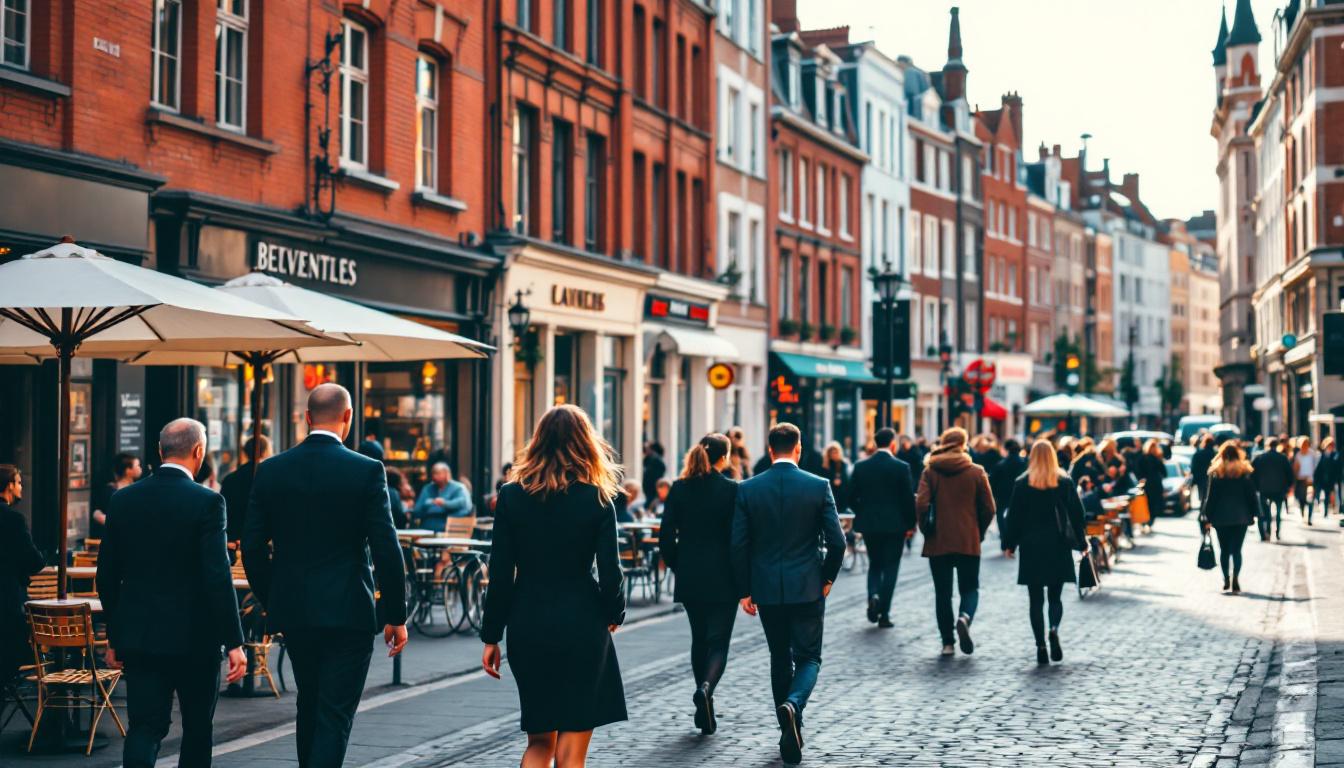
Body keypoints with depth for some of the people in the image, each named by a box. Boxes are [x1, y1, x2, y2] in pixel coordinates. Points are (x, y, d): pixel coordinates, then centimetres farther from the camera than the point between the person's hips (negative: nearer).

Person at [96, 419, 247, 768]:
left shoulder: (123, 500, 3)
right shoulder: (207, 502, -12)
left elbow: (106, 575, 7)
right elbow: (218, 577, -16)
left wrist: (114, 637, 17)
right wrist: (234, 642, -12)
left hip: (138, 635, 3)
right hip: (194, 637, -3)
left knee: (144, 727, 3)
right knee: (197, 727, 14)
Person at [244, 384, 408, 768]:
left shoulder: (270, 471, 1)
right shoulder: (367, 470, -9)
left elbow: (252, 548, 4)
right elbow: (386, 549, -11)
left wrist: (271, 602, 17)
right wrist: (396, 615, -3)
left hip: (293, 611, 4)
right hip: (349, 612, -4)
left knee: (309, 705, 21)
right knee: (335, 715, -1)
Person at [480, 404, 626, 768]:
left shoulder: (512, 496, 0)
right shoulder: (596, 500, -5)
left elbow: (500, 573, -1)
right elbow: (610, 571, -5)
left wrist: (491, 636, 6)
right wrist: (614, 614, 14)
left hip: (527, 627, 2)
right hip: (581, 626, -2)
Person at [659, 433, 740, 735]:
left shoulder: (679, 489, 0)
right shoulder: (732, 489, -9)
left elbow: (666, 537, -1)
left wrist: (678, 567, 13)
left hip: (689, 577, 4)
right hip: (723, 579, -4)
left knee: (699, 639, 17)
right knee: (718, 641, 2)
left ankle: (704, 708, 21)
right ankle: (706, 688, -25)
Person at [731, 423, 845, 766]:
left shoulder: (748, 489, -2)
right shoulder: (819, 486, -5)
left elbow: (738, 545, -2)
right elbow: (836, 541, -7)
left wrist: (745, 590, 7)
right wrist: (827, 577, 9)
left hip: (766, 590, 2)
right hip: (808, 588, -2)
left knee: (780, 658, 16)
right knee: (808, 657, 9)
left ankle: (791, 736, 20)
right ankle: (792, 705, -21)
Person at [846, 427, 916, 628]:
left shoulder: (860, 467, -1)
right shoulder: (901, 467, -9)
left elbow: (852, 497, 1)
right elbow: (908, 498, -8)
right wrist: (910, 523, 4)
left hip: (869, 524, 3)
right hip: (895, 525, -3)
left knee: (874, 564, 18)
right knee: (890, 567, 5)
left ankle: (873, 596, -8)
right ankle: (884, 614, 3)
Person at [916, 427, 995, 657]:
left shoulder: (930, 471, -2)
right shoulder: (976, 472, -1)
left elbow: (921, 505, -12)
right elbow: (989, 508, -1)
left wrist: (927, 529, 4)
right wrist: (979, 532, 14)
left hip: (938, 542, 0)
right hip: (969, 542, 0)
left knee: (942, 592, 9)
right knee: (970, 588, 11)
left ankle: (947, 642, 6)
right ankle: (965, 617, -20)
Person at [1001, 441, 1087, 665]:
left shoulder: (1021, 484, -2)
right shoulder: (1066, 482, 1)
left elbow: (1013, 516, -2)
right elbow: (1076, 513, 1)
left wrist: (1009, 544, 6)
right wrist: (1081, 543, 9)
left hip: (1031, 547, -1)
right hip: (1058, 547, 1)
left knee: (1036, 600, 4)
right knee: (1055, 596, 10)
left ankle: (1041, 647, -2)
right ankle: (1054, 630, -18)